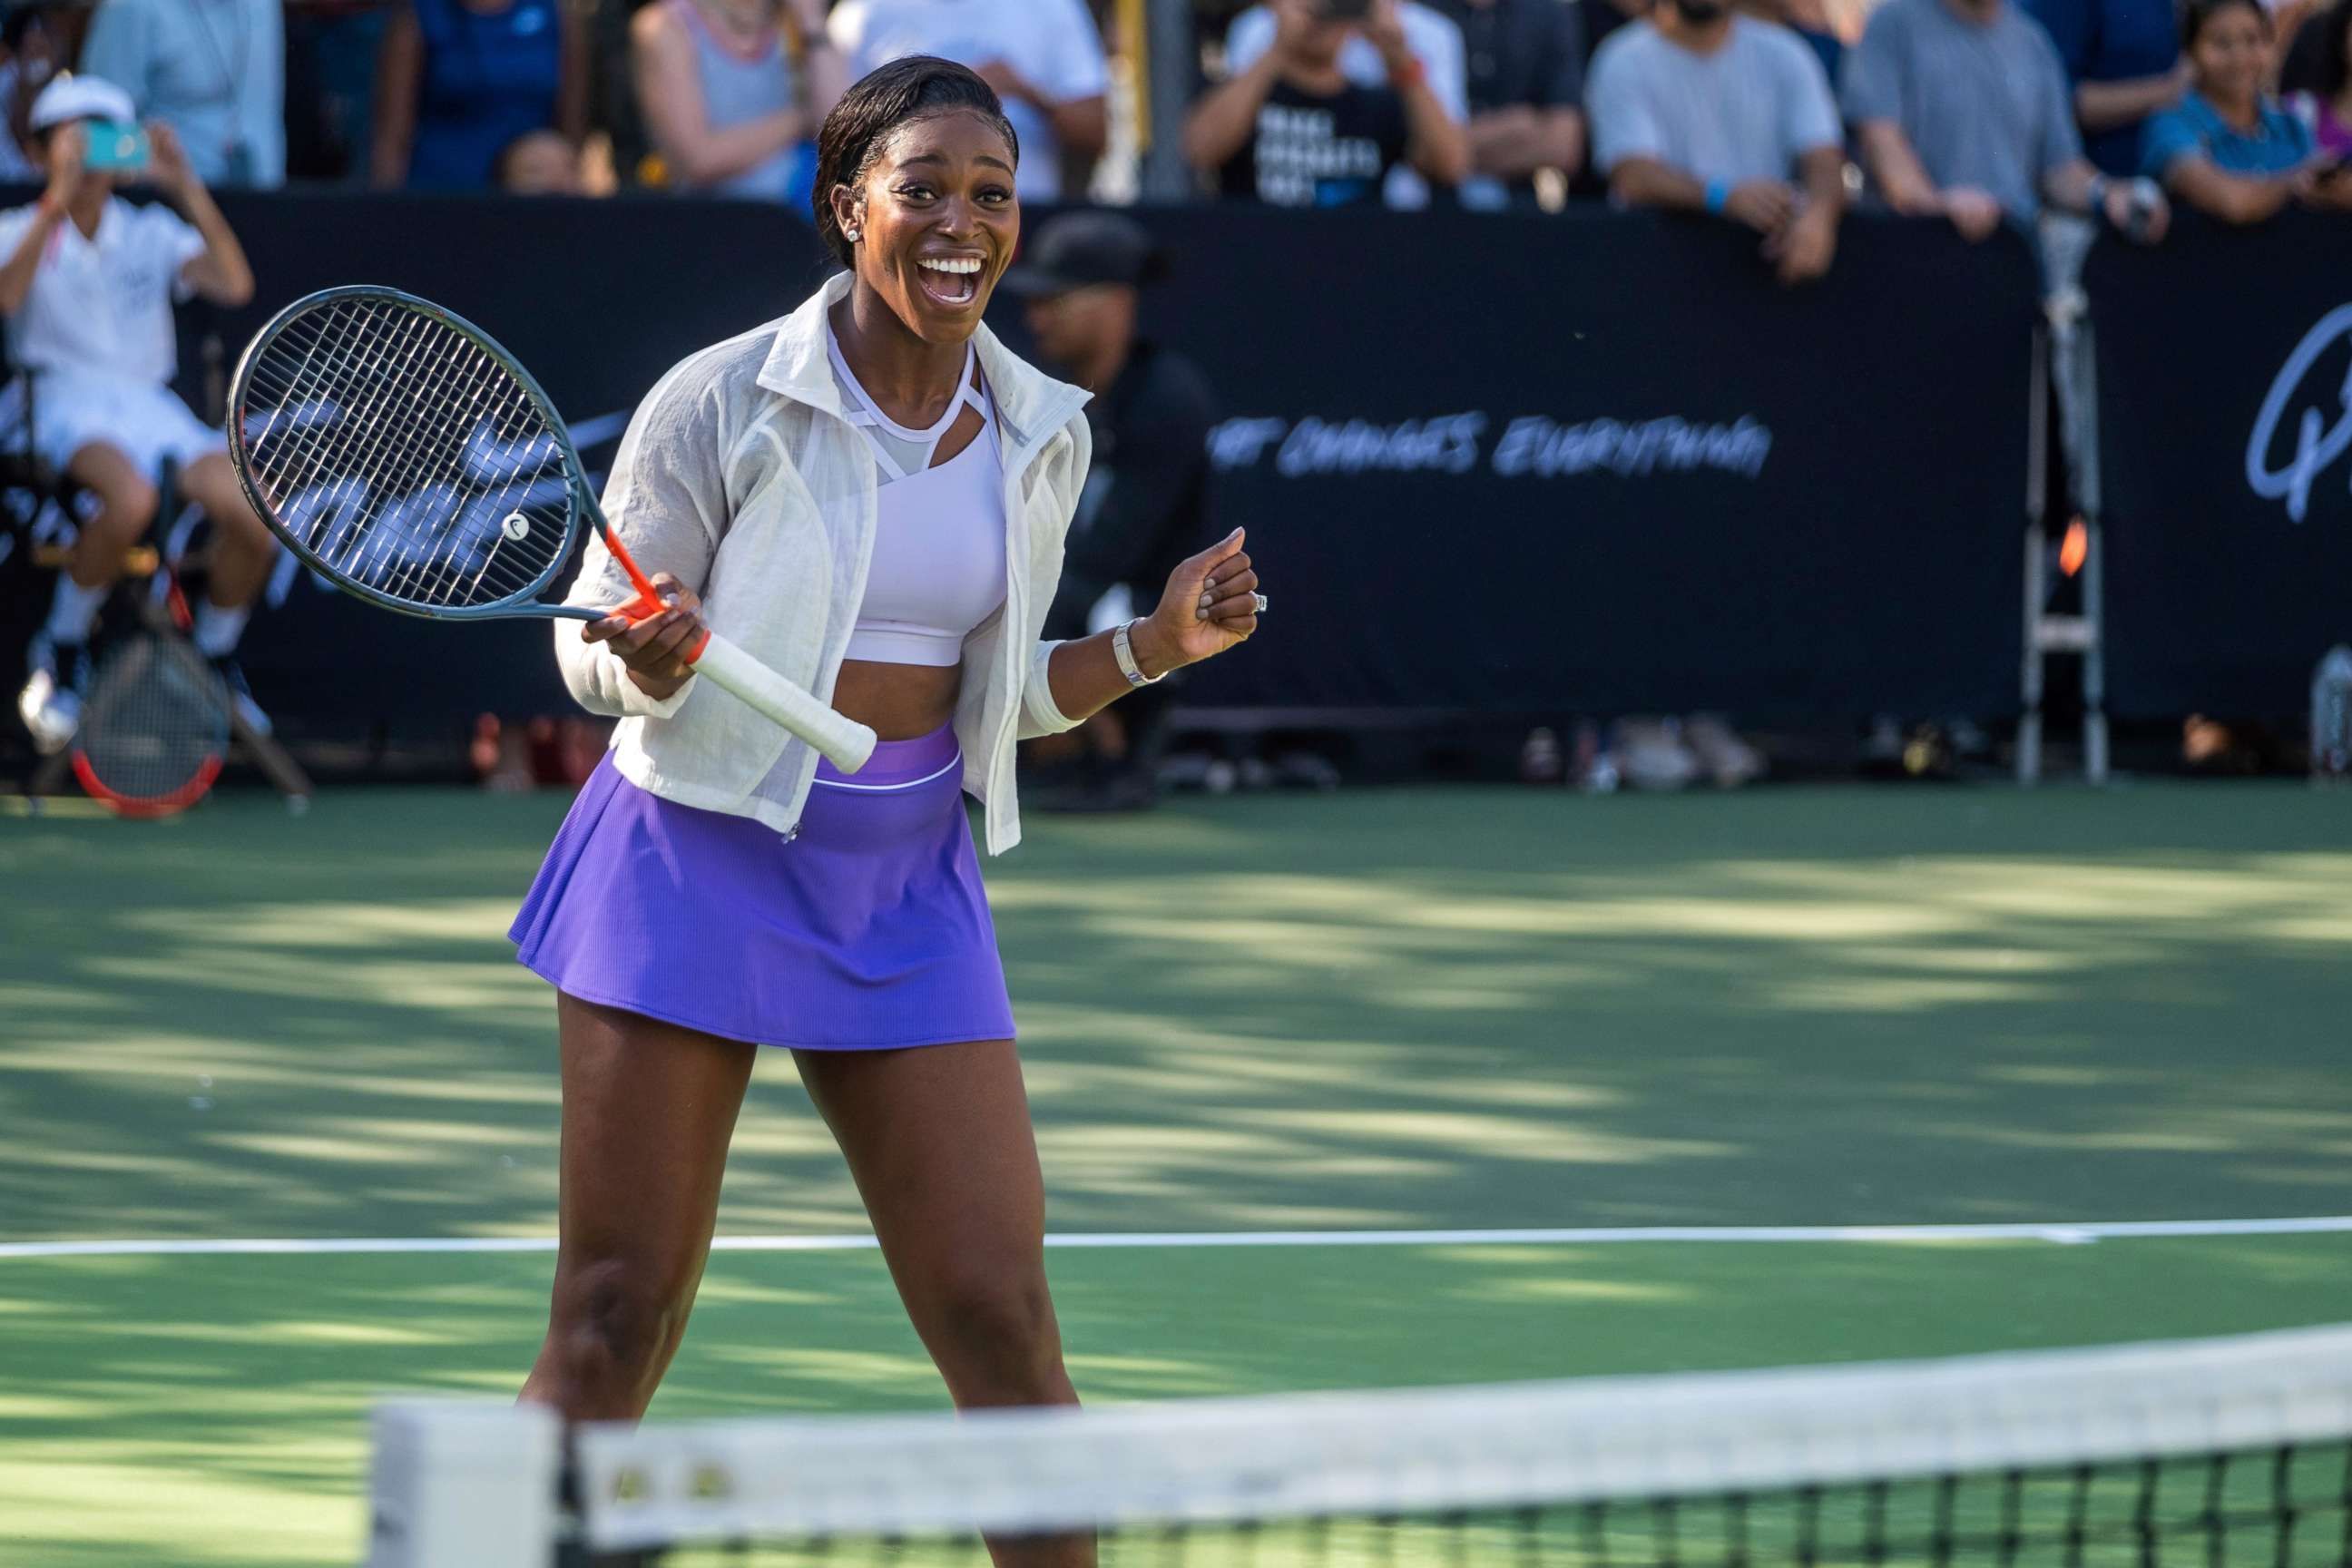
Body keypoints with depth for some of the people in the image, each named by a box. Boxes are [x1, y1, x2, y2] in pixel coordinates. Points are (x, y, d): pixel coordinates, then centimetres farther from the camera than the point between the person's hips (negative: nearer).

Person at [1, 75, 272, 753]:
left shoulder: (152, 233, 14)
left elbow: (235, 285, -4)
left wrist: (187, 188, -11)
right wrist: (58, 199, -23)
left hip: (149, 404, 4)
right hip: (64, 399, -4)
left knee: (253, 514, -23)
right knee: (130, 497, -39)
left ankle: (215, 660, 5)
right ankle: (61, 655, -14)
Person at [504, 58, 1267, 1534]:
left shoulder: (1042, 436, 4)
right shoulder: (725, 403, -11)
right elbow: (594, 650, -3)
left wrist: (1158, 645, 1)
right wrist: (650, 661, -25)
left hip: (908, 887, 4)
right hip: (698, 862, -4)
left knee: (1003, 1321, -2)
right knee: (615, 1326, -2)